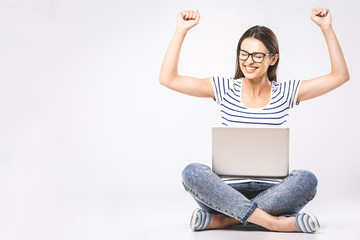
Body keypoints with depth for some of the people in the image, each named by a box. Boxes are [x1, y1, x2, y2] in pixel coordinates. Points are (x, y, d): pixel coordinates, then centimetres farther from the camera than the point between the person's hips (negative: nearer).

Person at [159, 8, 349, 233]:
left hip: (271, 191, 0)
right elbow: (168, 79, 0)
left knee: (307, 179, -30)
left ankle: (225, 219, -25)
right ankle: (273, 222, -32)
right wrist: (181, 31, -4)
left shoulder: (285, 93, 5)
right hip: (230, 188, 0)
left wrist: (327, 28, -4)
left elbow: (340, 76, 2)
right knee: (192, 172, -30)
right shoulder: (225, 89, 5)